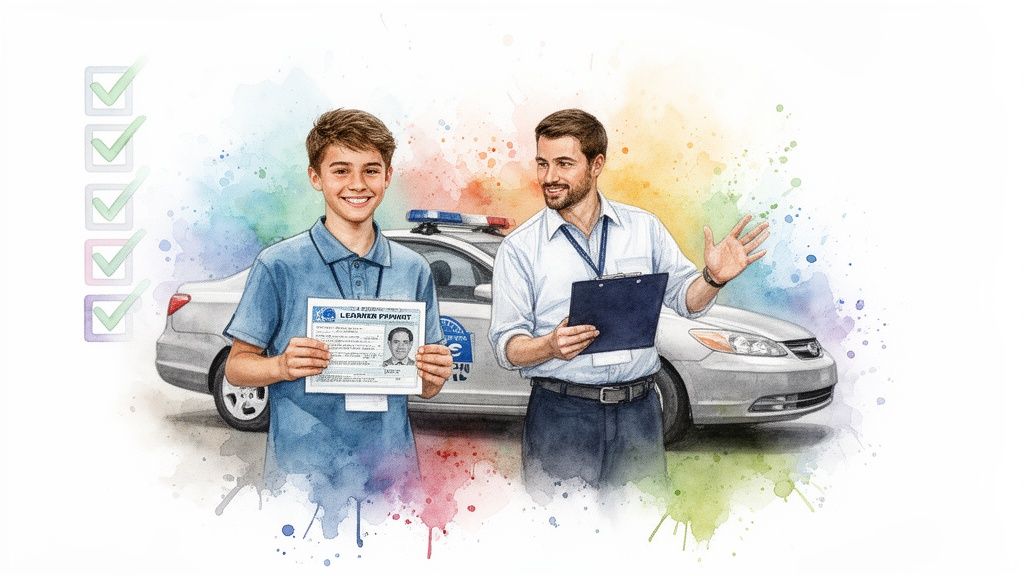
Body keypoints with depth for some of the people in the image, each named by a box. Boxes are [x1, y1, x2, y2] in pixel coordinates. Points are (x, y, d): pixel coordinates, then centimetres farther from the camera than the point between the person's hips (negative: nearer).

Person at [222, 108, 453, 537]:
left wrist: (435, 375, -10)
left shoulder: (412, 269, 6)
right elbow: (236, 366, -1)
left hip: (392, 472, 3)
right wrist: (283, 366, -20)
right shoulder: (279, 265, -4)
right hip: (306, 478, -3)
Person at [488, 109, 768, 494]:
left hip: (638, 409, 2)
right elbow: (506, 344, -3)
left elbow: (684, 297, 10)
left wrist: (713, 278, -11)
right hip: (560, 415, -2)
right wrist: (550, 346, -23)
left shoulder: (644, 227, 6)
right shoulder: (519, 247, 0)